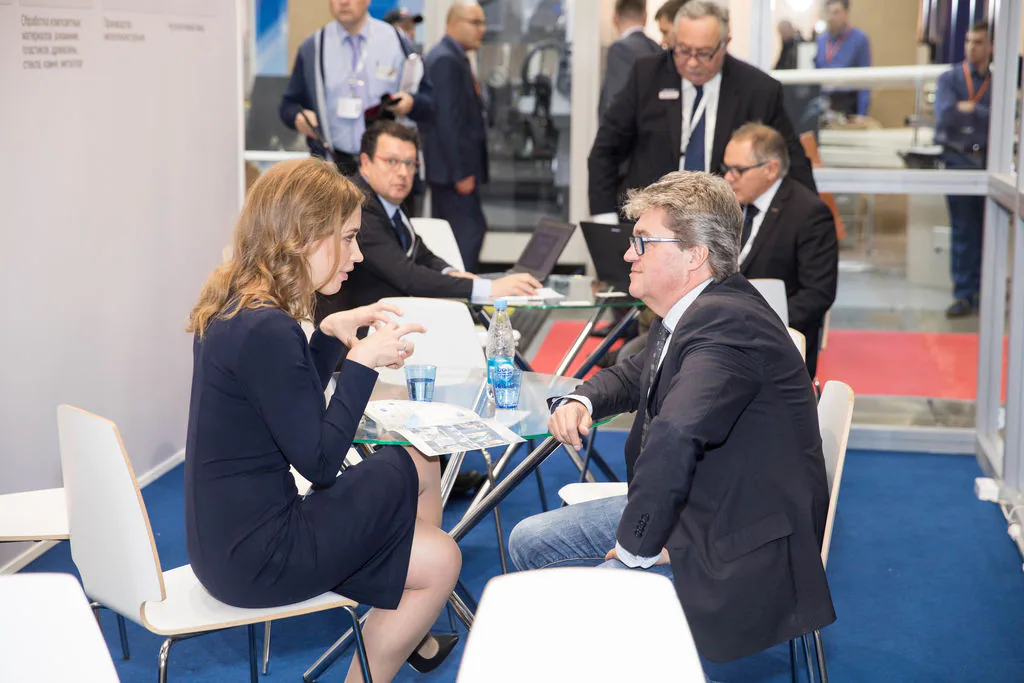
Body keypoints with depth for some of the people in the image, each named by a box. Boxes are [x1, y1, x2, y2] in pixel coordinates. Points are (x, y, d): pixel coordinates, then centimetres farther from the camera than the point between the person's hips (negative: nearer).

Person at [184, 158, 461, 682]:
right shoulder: (266, 331, -25)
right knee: (440, 562, 4)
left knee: (418, 466, 17)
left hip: (227, 536, 9)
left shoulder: (233, 308, 4)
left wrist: (329, 336, 6)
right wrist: (363, 361, -15)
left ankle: (414, 639, 27)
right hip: (254, 558, -9)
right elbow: (319, 463, -20)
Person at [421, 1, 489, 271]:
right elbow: (448, 118, -21)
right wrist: (461, 172, -21)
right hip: (456, 168, -11)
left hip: (445, 168, 11)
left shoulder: (445, 56, 17)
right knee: (471, 229, -10)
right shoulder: (446, 60, -15)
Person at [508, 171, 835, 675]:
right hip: (683, 507, 10)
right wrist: (581, 400, 4)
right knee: (529, 541, 14)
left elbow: (673, 438, -40)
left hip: (732, 555, -10)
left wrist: (636, 547, -29)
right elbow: (639, 373, 26)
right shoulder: (688, 313, 6)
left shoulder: (728, 322, -27)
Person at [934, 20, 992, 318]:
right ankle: (964, 294, 4)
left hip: (988, 160, 1)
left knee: (987, 230, 3)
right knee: (963, 231, 1)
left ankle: (986, 292, 12)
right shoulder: (949, 79, 3)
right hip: (958, 159, -1)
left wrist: (969, 109, -7)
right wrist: (984, 114, -6)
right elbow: (945, 115, -12)